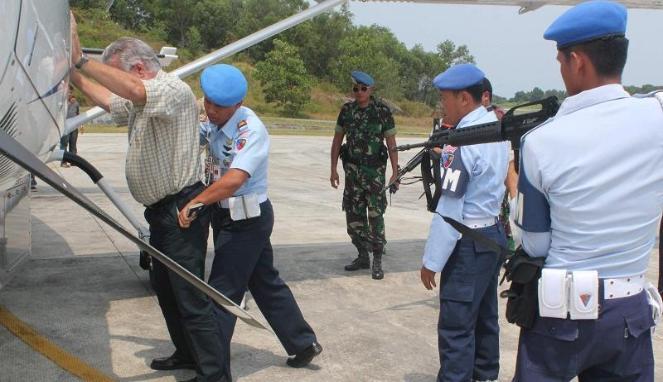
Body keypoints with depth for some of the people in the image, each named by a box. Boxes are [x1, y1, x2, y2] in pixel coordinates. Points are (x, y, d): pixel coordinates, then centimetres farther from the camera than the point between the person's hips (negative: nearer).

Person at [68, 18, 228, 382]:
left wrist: (80, 61, -33)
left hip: (182, 210, -11)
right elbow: (106, 98, 31)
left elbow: (133, 90, -35)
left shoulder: (174, 89, -16)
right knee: (164, 285, 19)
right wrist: (72, 74, 24)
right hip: (161, 210, 11)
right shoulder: (139, 101, 15)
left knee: (190, 294, -8)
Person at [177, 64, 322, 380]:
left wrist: (193, 204, -34)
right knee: (266, 283, 19)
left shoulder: (250, 129, -23)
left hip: (247, 220, -9)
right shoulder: (213, 122, 4)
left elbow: (234, 180, -34)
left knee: (221, 293, -2)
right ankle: (303, 343, 34)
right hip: (227, 215, 9)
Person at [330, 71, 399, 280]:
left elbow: (391, 143, -4)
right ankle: (362, 256, 22)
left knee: (375, 215, -5)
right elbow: (337, 140, 10)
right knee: (353, 215, 8)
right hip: (352, 169, 4)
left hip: (375, 169, -4)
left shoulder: (382, 110, -6)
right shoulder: (347, 110, 4)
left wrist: (395, 173, -8)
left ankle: (377, 261, 4)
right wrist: (333, 169, 6)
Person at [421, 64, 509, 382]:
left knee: (456, 327, -3)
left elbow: (449, 210, -21)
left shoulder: (462, 141, -20)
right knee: (485, 317, 18)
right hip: (493, 234, 9)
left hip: (469, 242, -9)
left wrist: (431, 261, -15)